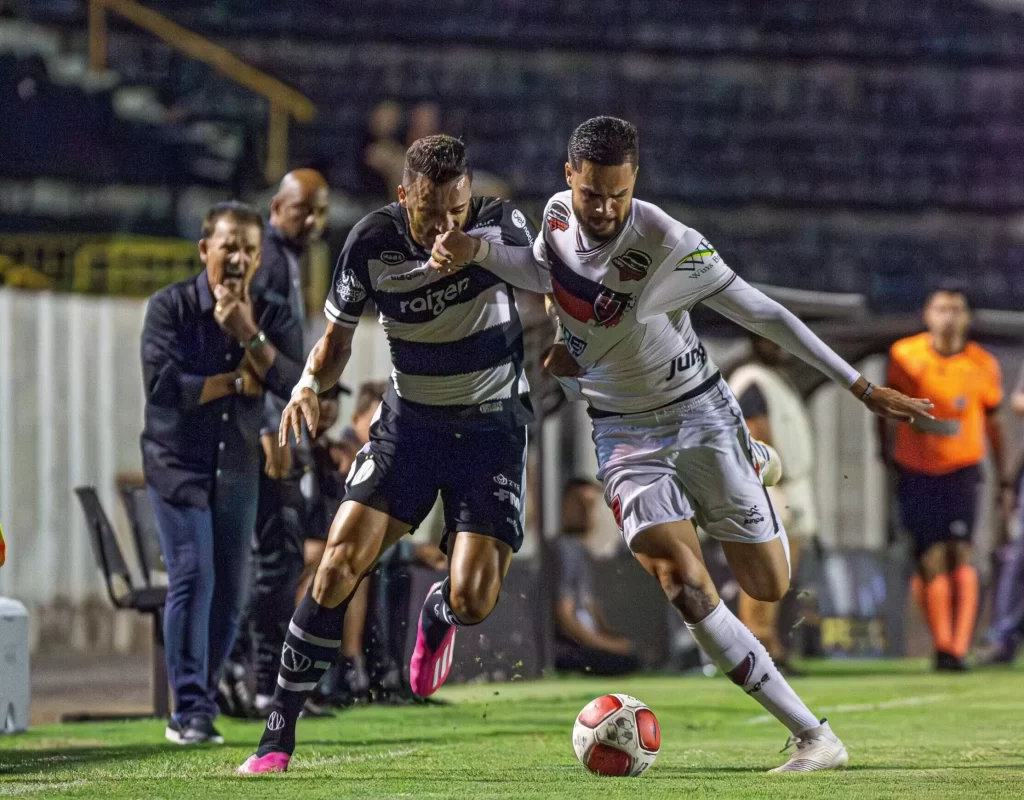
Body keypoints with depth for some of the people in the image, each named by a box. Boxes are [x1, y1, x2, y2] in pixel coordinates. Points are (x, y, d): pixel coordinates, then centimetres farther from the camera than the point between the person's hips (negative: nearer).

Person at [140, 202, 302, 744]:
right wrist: (238, 381, -14)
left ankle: (201, 703, 17)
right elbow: (162, 384, -22)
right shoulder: (170, 307, -9)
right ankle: (189, 712, -14)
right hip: (178, 462, -4)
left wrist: (248, 335, -22)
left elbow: (300, 387, -14)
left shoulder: (273, 318, 0)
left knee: (230, 591, 5)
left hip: (238, 470, 4)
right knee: (193, 577, -15)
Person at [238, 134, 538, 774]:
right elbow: (338, 337, 1)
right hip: (409, 419, 1)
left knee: (473, 601, -14)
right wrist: (310, 382, -18)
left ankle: (437, 614, 28)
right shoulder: (373, 243, -12)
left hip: (492, 426, -1)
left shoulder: (504, 226, -15)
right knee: (340, 565, -15)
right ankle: (280, 734, -4)